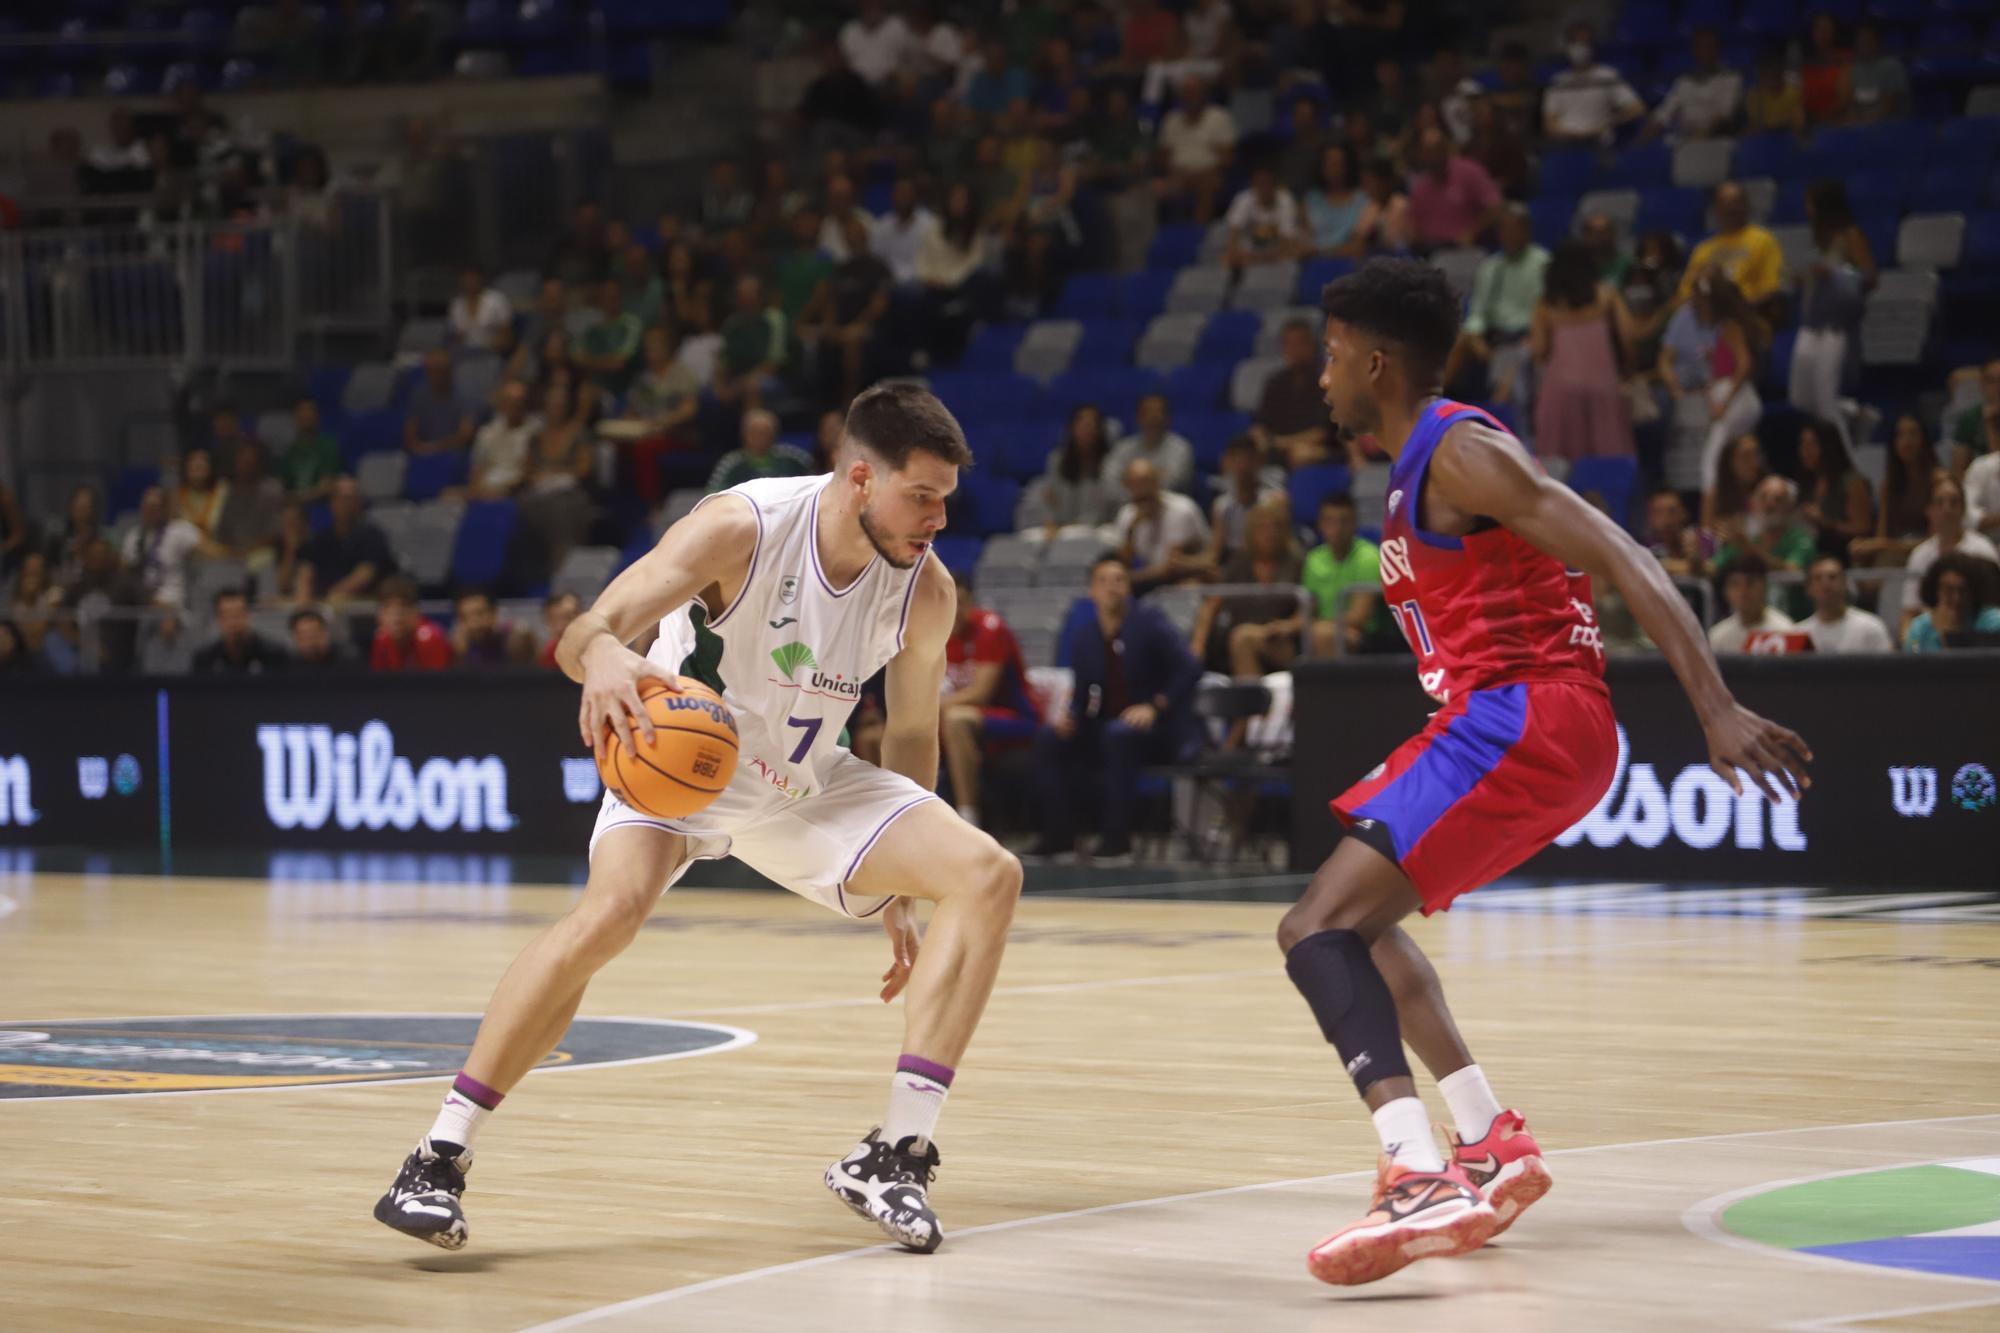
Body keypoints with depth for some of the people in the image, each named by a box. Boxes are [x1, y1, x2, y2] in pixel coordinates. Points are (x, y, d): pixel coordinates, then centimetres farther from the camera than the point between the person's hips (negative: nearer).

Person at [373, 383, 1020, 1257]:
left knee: (988, 875, -14)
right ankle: (439, 1158, -26)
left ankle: (894, 1155, -12)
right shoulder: (743, 528, -26)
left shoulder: (926, 591, -13)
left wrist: (898, 893, 4)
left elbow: (911, 735, 3)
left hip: (809, 783, 5)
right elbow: (589, 629, -32)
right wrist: (602, 659, -57)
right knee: (612, 907, -33)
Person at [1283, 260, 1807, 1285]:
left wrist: (1717, 711, -28)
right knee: (1358, 915, 26)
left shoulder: (1457, 452, -10)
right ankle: (1491, 1145, 21)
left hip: (1522, 722, -10)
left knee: (1318, 928, -20)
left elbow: (1621, 560, -19)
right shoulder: (1425, 464, 20)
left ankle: (1419, 1180, -38)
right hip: (1506, 721, 10)